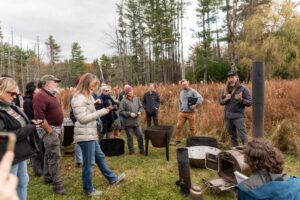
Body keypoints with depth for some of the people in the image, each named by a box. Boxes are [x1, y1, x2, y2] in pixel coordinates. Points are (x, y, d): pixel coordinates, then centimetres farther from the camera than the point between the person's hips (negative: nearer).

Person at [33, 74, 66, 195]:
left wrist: (57, 129, 16)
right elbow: (39, 116, -25)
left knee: (50, 155, 20)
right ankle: (57, 185, 1)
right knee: (55, 157, -7)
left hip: (57, 128, 10)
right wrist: (50, 131, -20)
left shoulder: (50, 95, 15)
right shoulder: (40, 96, -17)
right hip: (50, 130, -10)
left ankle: (48, 178, 35)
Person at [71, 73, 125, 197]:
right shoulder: (79, 98, -18)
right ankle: (88, 190, 21)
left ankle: (112, 179, 37)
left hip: (90, 134, 10)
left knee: (100, 156, 21)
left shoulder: (86, 97, 13)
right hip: (85, 135, -10)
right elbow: (83, 118, -22)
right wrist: (101, 112, -20)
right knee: (89, 163, 3)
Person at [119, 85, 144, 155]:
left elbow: (140, 107, 14)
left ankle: (142, 150, 22)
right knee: (130, 137, 9)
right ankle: (131, 151, 24)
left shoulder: (136, 98, 3)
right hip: (128, 123, -4)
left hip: (136, 122, 4)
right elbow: (121, 112, -13)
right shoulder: (124, 101, -12)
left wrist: (140, 112, -5)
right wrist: (129, 114, -19)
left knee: (140, 136, 8)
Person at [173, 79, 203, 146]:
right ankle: (178, 140, 15)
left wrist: (195, 105, -20)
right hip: (182, 113, 5)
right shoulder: (181, 92, 12)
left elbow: (201, 98, -16)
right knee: (178, 126, 2)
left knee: (192, 128, 5)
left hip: (191, 113, -4)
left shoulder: (192, 91, -6)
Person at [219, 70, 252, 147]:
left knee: (243, 136, -8)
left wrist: (241, 99, -24)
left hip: (238, 116, -4)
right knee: (232, 137, 14)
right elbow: (220, 101, 12)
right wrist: (225, 99, -9)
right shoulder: (226, 89, 8)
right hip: (228, 117, 5)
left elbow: (250, 102, -6)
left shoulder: (243, 89, -5)